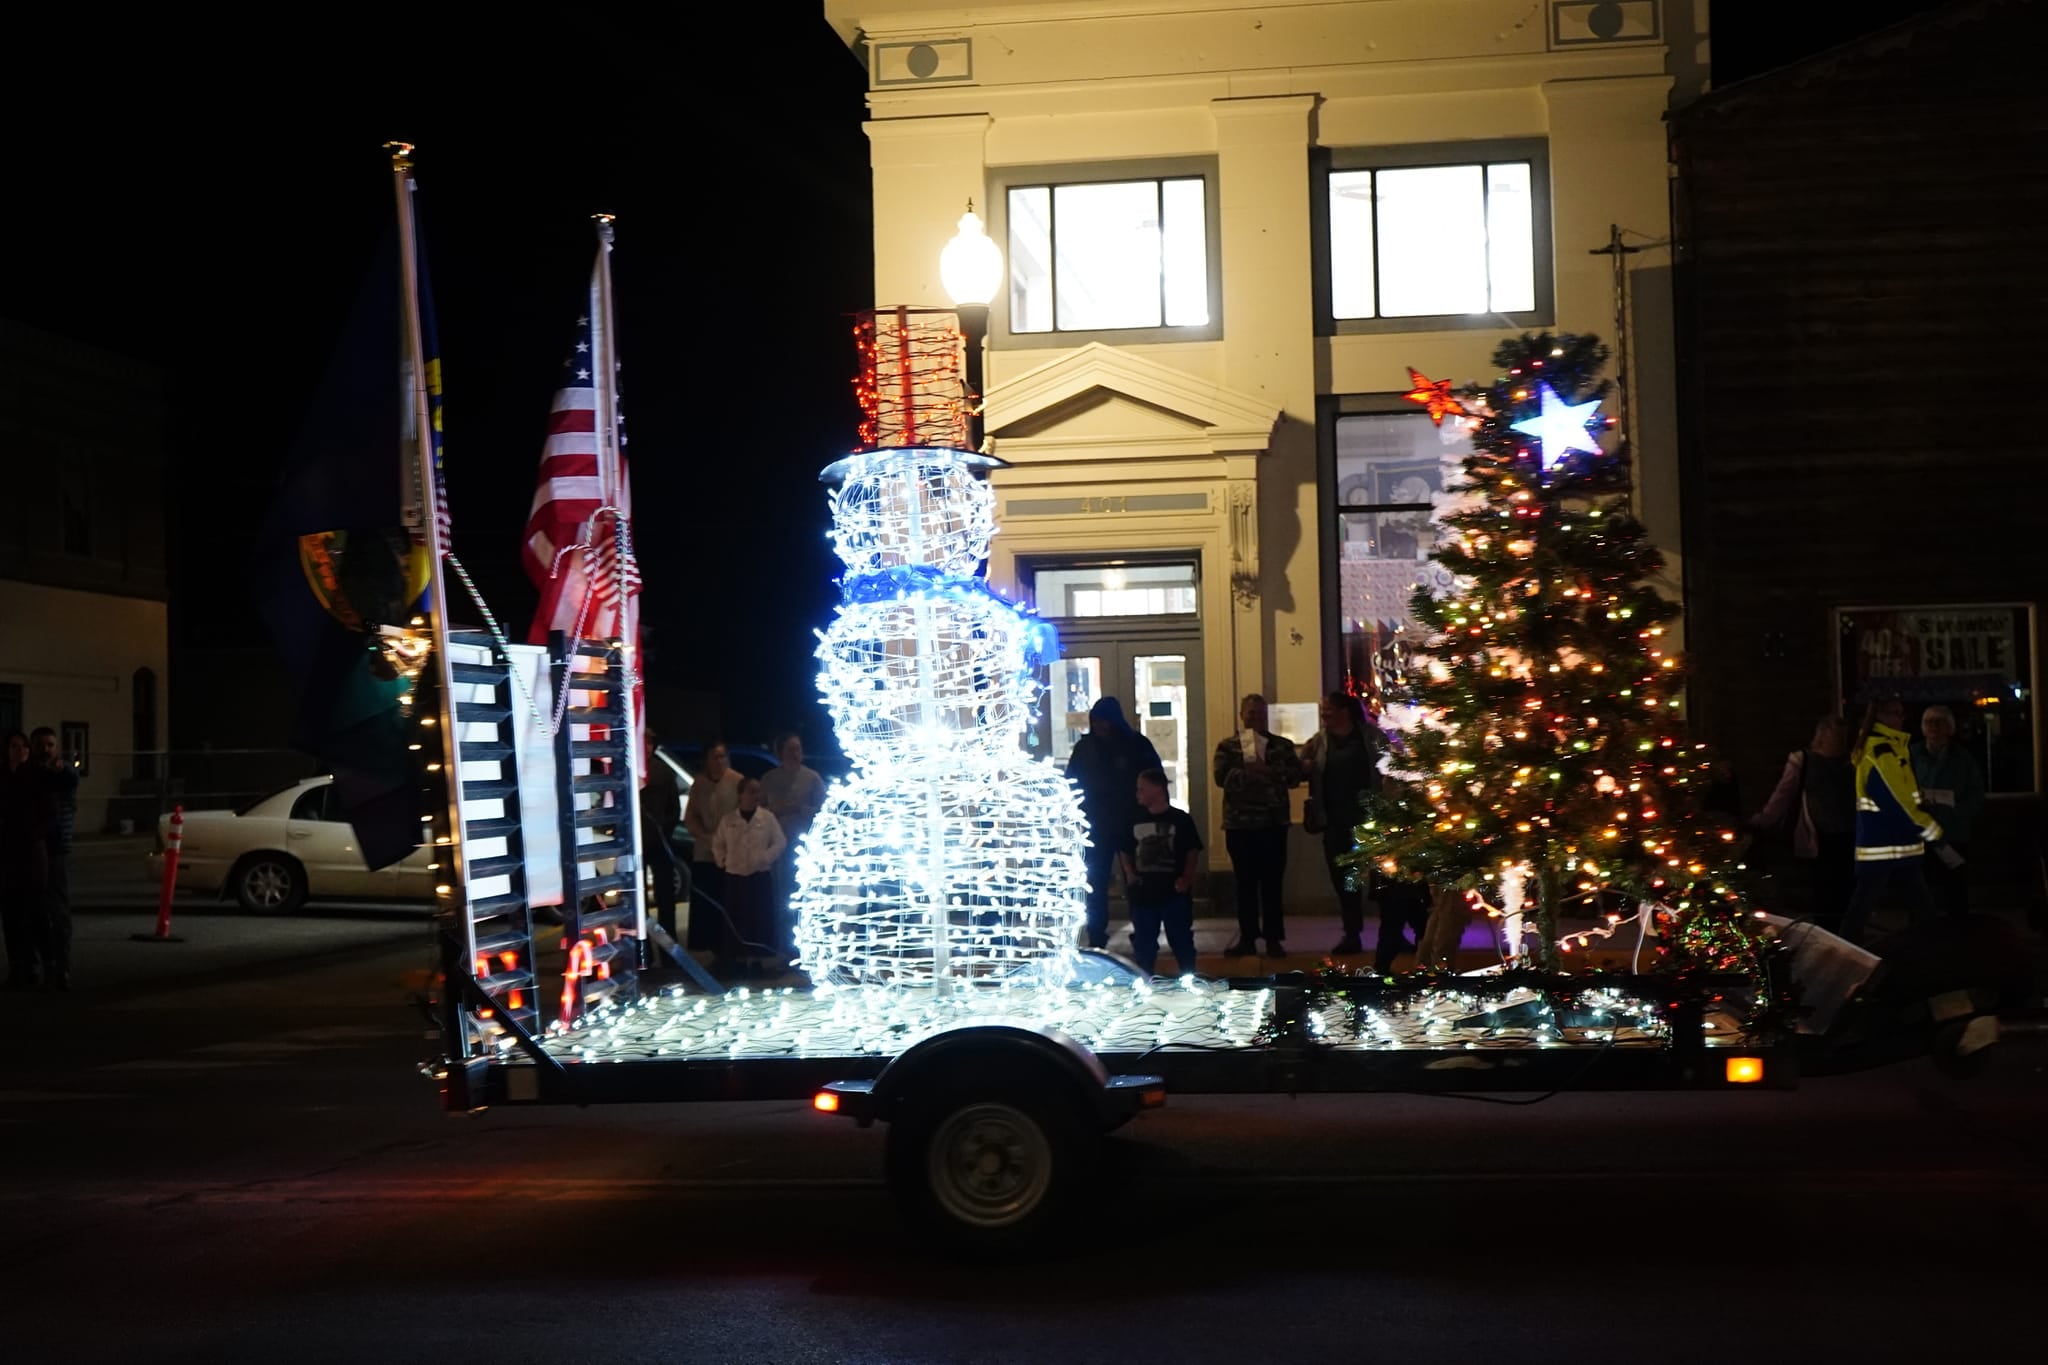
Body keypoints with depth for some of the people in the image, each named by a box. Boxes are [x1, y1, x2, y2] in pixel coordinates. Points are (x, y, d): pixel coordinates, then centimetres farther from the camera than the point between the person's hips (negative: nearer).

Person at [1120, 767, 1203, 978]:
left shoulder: (1180, 819, -4)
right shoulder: (1135, 820, 6)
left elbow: (1193, 851, -1)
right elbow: (1126, 851, 14)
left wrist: (1186, 878, -11)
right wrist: (1129, 873, -1)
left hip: (1174, 891, -3)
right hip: (1143, 891, 3)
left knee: (1181, 939, 4)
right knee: (1143, 941, 9)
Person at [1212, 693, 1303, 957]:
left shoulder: (1283, 745, 8)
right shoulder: (1227, 746, 7)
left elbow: (1295, 774, -4)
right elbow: (1222, 777, -7)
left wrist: (1269, 772, -19)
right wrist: (1247, 772, -21)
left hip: (1273, 821, 0)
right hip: (1239, 822, 0)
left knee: (1272, 882, 0)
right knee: (1245, 882, 5)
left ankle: (1273, 939, 4)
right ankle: (1247, 938, 10)